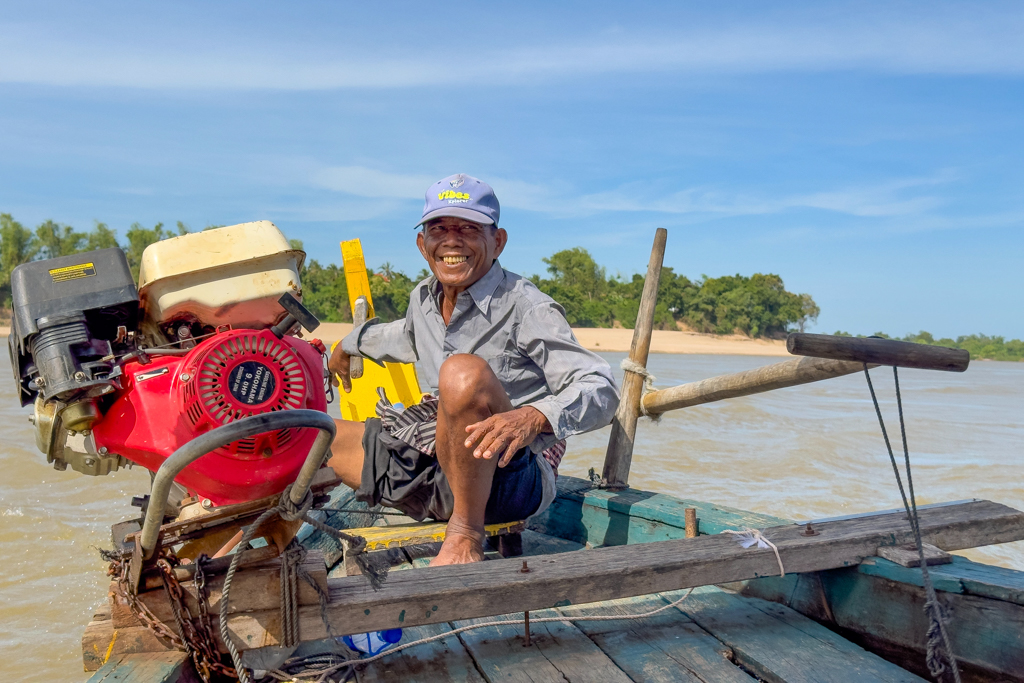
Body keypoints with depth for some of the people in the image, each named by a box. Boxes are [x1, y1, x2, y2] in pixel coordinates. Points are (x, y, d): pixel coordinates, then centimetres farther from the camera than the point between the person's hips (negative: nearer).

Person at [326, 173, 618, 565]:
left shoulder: (525, 307, -13)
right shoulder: (423, 301, 9)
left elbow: (602, 390, -21)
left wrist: (534, 417, -40)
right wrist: (348, 346, 48)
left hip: (509, 478, -7)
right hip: (437, 475, 7)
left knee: (464, 371, -35)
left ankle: (467, 535, -22)